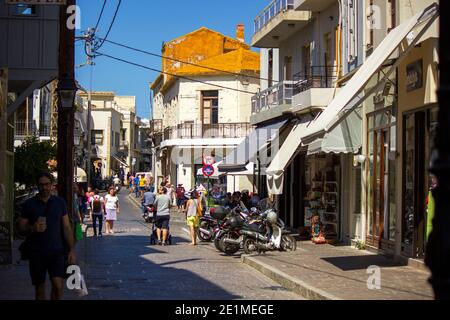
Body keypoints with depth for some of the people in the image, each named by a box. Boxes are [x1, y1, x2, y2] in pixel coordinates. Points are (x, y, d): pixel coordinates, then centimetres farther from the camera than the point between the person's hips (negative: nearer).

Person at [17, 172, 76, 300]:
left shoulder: (59, 202, 6)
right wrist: (32, 228, -18)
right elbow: (21, 227, 4)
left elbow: (67, 227, 7)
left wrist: (72, 250, 1)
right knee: (39, 288, 6)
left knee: (58, 285, -15)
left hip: (56, 251, 0)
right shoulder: (29, 204, 2)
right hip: (36, 252, 0)